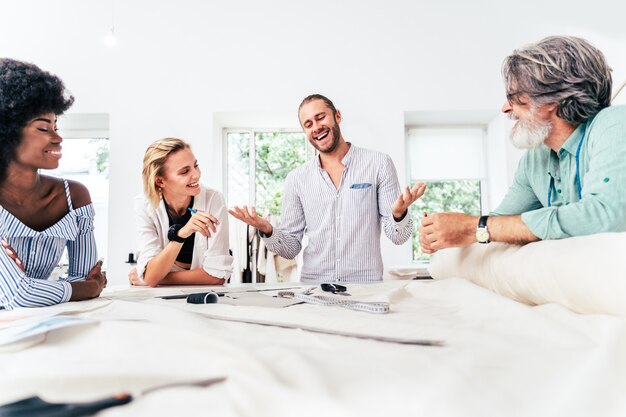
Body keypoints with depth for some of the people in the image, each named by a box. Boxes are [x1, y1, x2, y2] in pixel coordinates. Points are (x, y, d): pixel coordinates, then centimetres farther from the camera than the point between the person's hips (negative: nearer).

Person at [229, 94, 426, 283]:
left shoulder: (379, 164, 1)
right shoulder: (296, 180, 7)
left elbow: (398, 237, 1)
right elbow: (291, 248, 9)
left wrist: (399, 214, -20)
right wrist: (267, 231, -10)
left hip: (366, 285, -1)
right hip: (312, 285, 1)